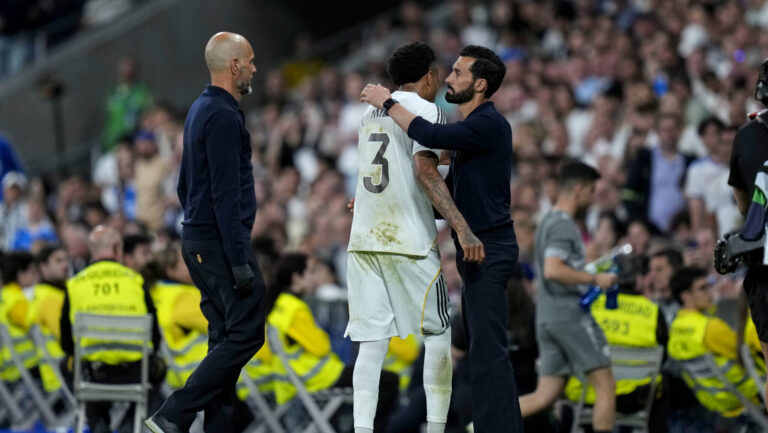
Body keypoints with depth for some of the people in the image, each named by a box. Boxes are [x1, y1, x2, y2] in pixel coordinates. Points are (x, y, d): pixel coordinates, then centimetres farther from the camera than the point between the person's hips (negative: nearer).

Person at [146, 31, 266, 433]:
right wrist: (240, 261, -22)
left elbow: (186, 184, 22)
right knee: (246, 333, -10)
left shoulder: (200, 110, 16)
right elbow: (226, 195, -21)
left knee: (225, 337, 9)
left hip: (197, 240, 10)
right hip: (221, 240, -10)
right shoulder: (223, 117, -16)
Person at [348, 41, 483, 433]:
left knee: (372, 341, 2)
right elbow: (425, 171, -17)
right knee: (439, 334, 5)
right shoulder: (427, 111, -4)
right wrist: (462, 228, -23)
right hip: (409, 239, -6)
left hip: (364, 239, 6)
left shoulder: (372, 112, 18)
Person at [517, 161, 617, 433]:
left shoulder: (548, 222, 20)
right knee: (605, 385, -3)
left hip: (547, 318, 10)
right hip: (570, 315, -10)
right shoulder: (564, 225, -12)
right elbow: (553, 270, -25)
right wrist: (594, 279, -18)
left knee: (545, 395, 5)